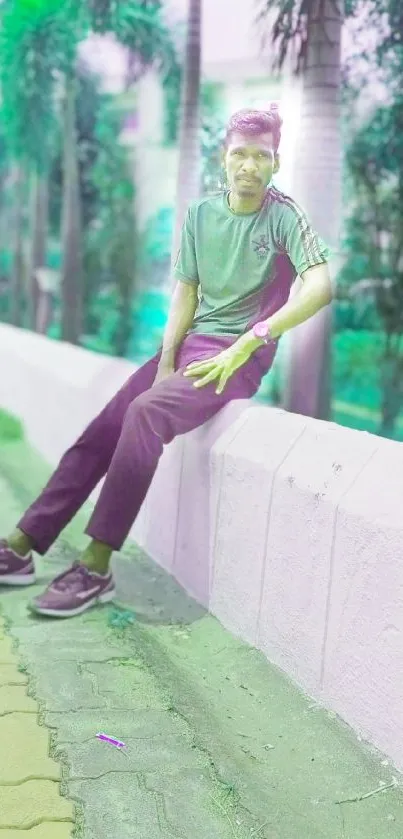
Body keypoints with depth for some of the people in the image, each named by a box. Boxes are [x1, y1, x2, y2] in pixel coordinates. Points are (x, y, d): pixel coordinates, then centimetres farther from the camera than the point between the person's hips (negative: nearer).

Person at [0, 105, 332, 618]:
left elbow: (320, 287, -22)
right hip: (191, 344, 6)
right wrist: (167, 359, -7)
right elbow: (185, 292, 8)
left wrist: (244, 346, -26)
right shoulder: (200, 214, 8)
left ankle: (97, 568, -25)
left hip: (240, 356, -6)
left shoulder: (283, 216, -8)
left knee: (145, 412, -30)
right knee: (101, 431, -7)